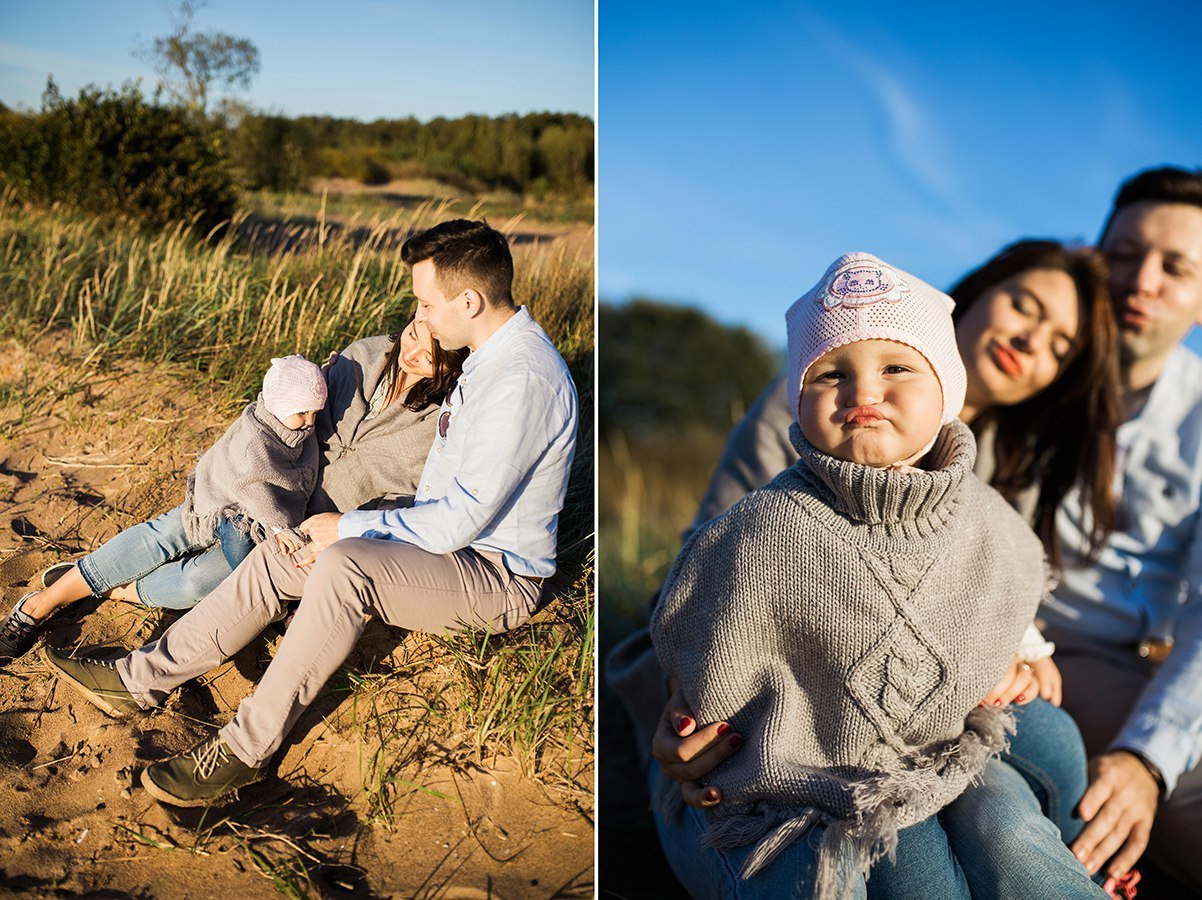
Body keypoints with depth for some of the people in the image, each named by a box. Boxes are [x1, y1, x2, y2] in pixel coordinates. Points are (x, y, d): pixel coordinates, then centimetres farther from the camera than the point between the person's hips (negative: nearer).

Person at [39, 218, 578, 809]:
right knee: (283, 554, -2)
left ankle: (246, 749, -19)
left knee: (344, 565, -32)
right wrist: (355, 534, 8)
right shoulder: (491, 357, 8)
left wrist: (349, 528, -14)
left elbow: (459, 520, -26)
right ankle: (141, 680, 7)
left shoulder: (522, 378, -25)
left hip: (498, 580, -9)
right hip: (454, 539, 10)